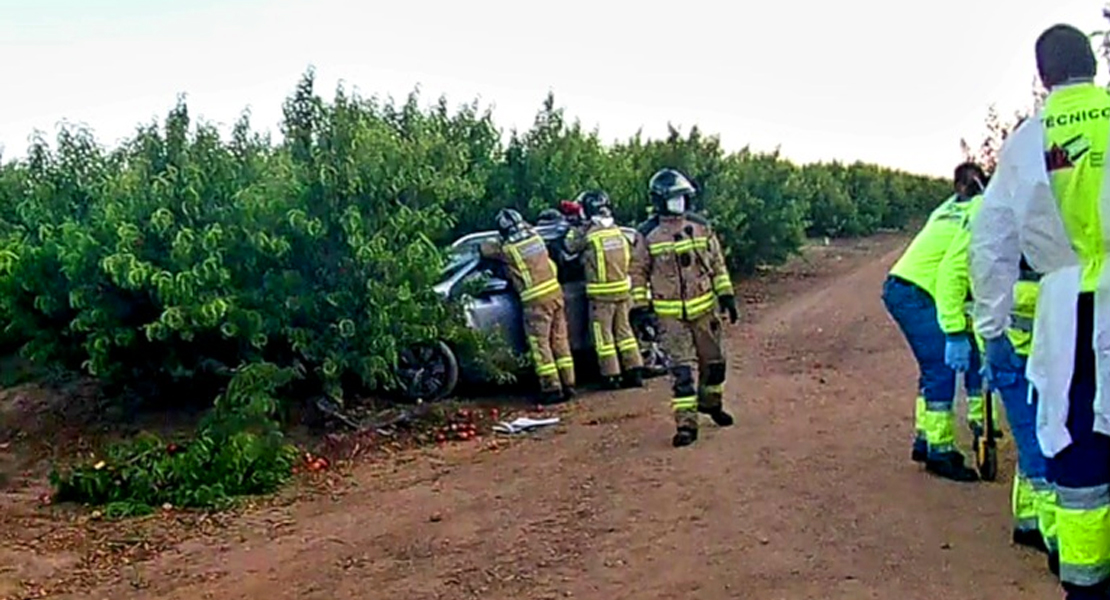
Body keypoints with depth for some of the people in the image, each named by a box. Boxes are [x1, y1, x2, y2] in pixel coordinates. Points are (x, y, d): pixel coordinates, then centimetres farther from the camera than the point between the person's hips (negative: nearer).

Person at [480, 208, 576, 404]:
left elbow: (485, 249, 6)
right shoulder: (535, 236, 8)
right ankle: (568, 385, 17)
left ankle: (552, 388, -1)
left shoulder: (507, 248, -9)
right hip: (556, 294, 6)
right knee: (560, 341, 12)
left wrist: (496, 245, 25)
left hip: (536, 302, -6)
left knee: (540, 346, 0)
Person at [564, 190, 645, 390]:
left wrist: (575, 230, 13)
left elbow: (570, 247, 0)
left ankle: (611, 376, 5)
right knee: (624, 330, 14)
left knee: (603, 335, 3)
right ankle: (635, 372, 15)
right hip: (623, 289, 6)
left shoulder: (588, 233, -13)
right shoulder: (617, 230, 5)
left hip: (601, 294, -6)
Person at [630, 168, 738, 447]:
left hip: (704, 309, 4)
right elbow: (638, 272, 1)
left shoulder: (701, 227, 3)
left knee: (713, 361, 15)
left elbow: (717, 263, 9)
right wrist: (640, 306, -3)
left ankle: (711, 403, 40)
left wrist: (726, 295, 5)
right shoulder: (647, 235, -5)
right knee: (682, 368, -8)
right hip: (670, 315, -4)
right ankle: (686, 424, -6)